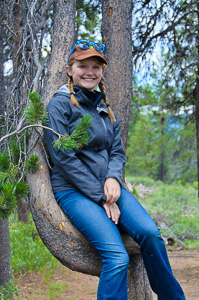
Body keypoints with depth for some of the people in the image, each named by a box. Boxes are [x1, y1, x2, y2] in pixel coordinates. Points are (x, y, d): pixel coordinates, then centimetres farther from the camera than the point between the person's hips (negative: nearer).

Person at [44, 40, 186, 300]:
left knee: (150, 233, -20)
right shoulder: (60, 105, -2)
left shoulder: (105, 108, 17)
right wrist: (101, 198, -13)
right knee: (117, 257, -25)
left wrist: (113, 178, -11)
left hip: (107, 187, 5)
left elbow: (118, 151, 14)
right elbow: (63, 157, -10)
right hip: (73, 191, -5)